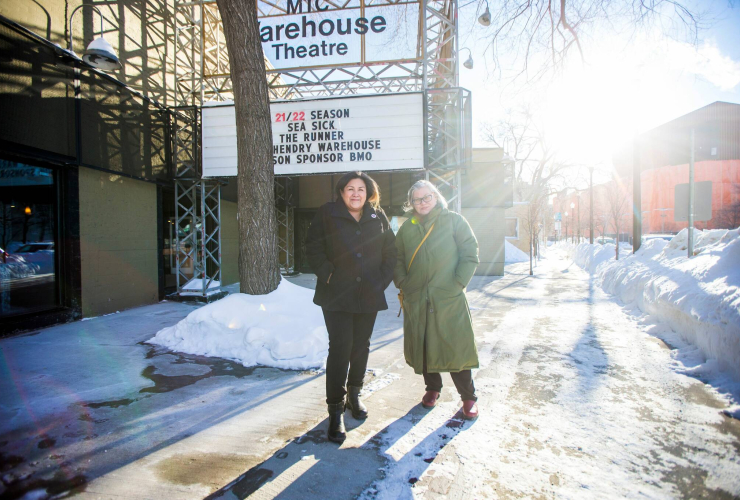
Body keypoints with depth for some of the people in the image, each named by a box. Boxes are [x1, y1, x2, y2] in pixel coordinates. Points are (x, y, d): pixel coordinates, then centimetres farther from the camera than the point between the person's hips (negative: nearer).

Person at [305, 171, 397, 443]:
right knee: (340, 348, -7)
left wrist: (383, 279, 2)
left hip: (369, 295, 4)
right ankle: (336, 409, 5)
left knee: (361, 347, 14)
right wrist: (327, 273, -11)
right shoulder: (327, 214, 0)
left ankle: (354, 395, 34)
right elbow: (313, 247, -1)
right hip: (336, 295, -3)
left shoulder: (378, 217, 7)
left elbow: (390, 250, 11)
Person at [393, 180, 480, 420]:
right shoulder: (407, 228, 12)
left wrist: (458, 284, -9)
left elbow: (470, 255, 0)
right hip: (416, 301, 4)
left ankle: (468, 398, 18)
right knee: (422, 348, 11)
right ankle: (432, 388, 34)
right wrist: (402, 283, 1)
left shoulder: (454, 220, 2)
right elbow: (397, 260, 17)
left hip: (449, 300, -3)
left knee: (456, 349, -1)